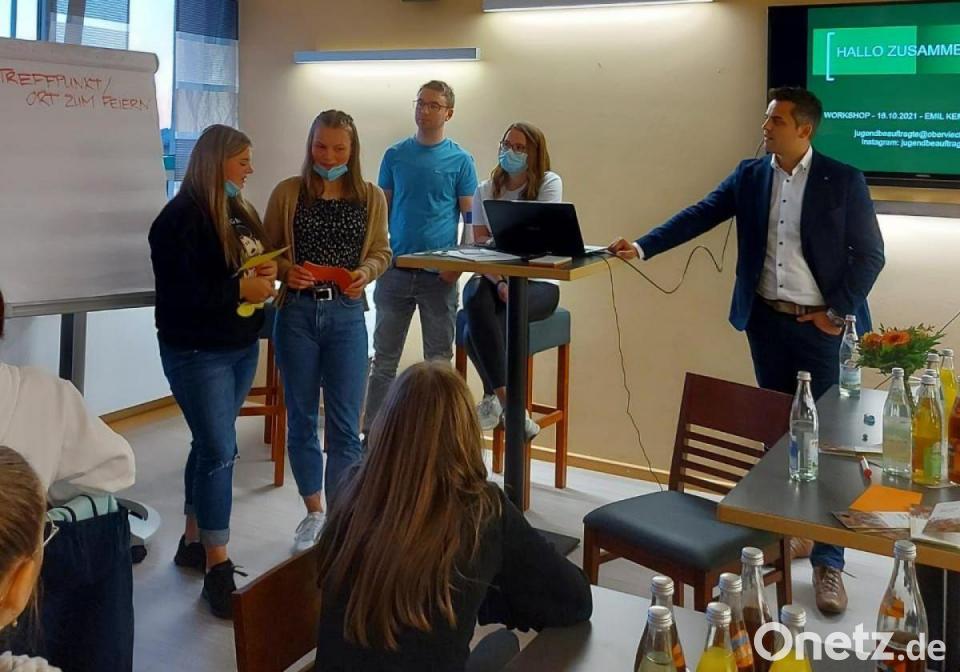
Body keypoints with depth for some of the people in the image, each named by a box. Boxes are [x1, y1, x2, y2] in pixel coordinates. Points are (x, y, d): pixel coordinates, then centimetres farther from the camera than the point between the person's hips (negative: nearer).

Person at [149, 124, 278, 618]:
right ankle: (218, 568, -1)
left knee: (210, 446, 16)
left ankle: (194, 541, 29)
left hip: (242, 346, 9)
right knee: (220, 452, -9)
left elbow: (258, 258, 22)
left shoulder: (238, 211, 11)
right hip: (197, 352, -8)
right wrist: (241, 288, -21)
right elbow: (180, 292, -23)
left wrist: (268, 271, -1)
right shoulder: (181, 218, -16)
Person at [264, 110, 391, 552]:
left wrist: (365, 272, -11)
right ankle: (313, 512, 27)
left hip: (346, 314, 0)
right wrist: (286, 271, -15)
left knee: (345, 424, 0)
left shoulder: (371, 197, 3)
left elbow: (381, 252, 9)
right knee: (301, 418, 10)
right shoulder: (287, 193, 1)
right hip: (297, 312, 1)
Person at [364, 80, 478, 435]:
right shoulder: (395, 155, 7)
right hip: (396, 269, 2)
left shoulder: (460, 160, 0)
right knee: (384, 358, 8)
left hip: (439, 274, -2)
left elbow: (472, 217, 0)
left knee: (439, 360, 7)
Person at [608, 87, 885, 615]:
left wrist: (837, 313, -10)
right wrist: (643, 246, -15)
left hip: (823, 326, -4)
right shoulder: (749, 176, 5)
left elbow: (870, 255, -5)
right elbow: (698, 216, -3)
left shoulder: (843, 180, -6)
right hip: (767, 321, 4)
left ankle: (828, 561, 6)